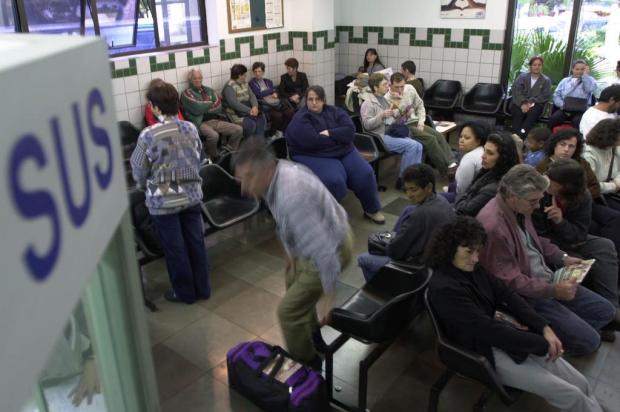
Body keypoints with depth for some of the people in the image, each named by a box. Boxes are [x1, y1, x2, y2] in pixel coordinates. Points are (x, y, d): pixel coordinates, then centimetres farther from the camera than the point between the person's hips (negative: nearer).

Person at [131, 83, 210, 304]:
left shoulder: (148, 135, -15)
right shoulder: (191, 128, -3)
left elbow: (139, 170, -5)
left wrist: (145, 187, 15)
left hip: (163, 200, -4)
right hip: (191, 194, 4)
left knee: (175, 248, 10)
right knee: (196, 242, 15)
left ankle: (185, 292, 24)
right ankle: (203, 288, 27)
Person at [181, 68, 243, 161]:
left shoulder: (209, 90, 19)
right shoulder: (187, 93, 1)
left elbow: (219, 107, 6)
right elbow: (197, 109, -14)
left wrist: (204, 107, -7)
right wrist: (210, 103, 3)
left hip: (216, 120, 6)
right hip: (201, 123, -6)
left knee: (239, 129, -10)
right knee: (213, 135, -37)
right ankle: (213, 158, -9)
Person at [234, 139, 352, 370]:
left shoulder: (292, 198, -39)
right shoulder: (280, 170, -10)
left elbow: (324, 250, -37)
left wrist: (329, 297, -29)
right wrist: (291, 253, 17)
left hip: (332, 249, -10)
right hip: (321, 237, 10)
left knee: (289, 310, -1)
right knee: (294, 282, 30)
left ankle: (306, 366, 24)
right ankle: (313, 338, 52)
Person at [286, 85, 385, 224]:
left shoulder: (335, 111, 9)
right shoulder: (300, 119, -7)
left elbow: (350, 130, -4)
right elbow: (314, 142, -22)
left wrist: (330, 133, -17)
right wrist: (339, 136, -10)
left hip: (344, 151, 5)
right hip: (315, 156, -5)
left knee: (365, 173, -14)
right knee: (334, 181, -32)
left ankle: (372, 209, 11)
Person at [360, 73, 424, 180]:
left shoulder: (384, 99, 20)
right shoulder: (368, 103, -7)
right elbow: (367, 125, -16)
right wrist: (381, 116, -27)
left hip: (392, 133, 8)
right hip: (381, 137, -8)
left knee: (418, 146, -10)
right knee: (411, 145, -23)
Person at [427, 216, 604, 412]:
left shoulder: (473, 269, 2)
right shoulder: (444, 289, -25)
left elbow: (507, 295, 5)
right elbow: (487, 330, -25)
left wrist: (545, 328, -9)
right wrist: (542, 344, -17)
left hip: (506, 333, 8)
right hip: (487, 353, -8)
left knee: (581, 383, 2)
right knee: (572, 396, -9)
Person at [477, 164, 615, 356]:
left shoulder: (519, 208, -1)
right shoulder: (493, 227, -31)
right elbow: (510, 282, -27)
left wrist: (563, 258, 5)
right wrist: (553, 290, -26)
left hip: (547, 279, 9)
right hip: (525, 297, -9)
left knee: (605, 311, 11)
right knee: (589, 340, -10)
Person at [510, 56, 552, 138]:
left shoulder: (546, 80, 14)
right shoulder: (522, 76, 15)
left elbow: (545, 96, 1)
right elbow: (516, 90, -1)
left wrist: (531, 102, -16)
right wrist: (523, 103, -19)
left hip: (535, 105, 0)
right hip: (520, 103, 0)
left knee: (533, 112, -35)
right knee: (518, 111, -35)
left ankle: (521, 136, -52)